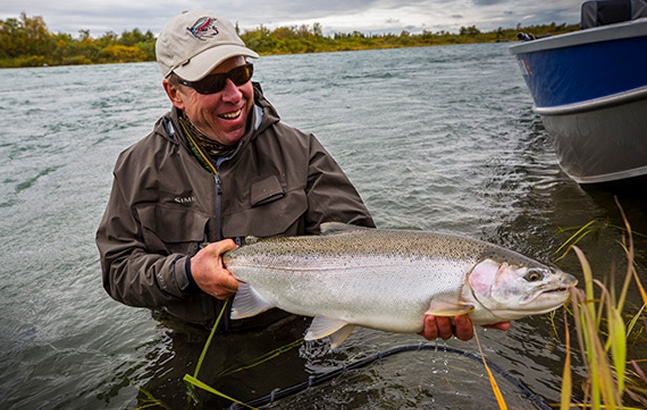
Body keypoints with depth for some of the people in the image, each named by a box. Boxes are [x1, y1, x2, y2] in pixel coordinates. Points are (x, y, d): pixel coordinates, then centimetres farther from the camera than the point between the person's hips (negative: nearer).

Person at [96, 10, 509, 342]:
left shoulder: (298, 151, -7)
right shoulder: (139, 168, -3)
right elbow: (118, 269, -2)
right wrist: (185, 272, -21)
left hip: (285, 335, -1)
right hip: (186, 344, 2)